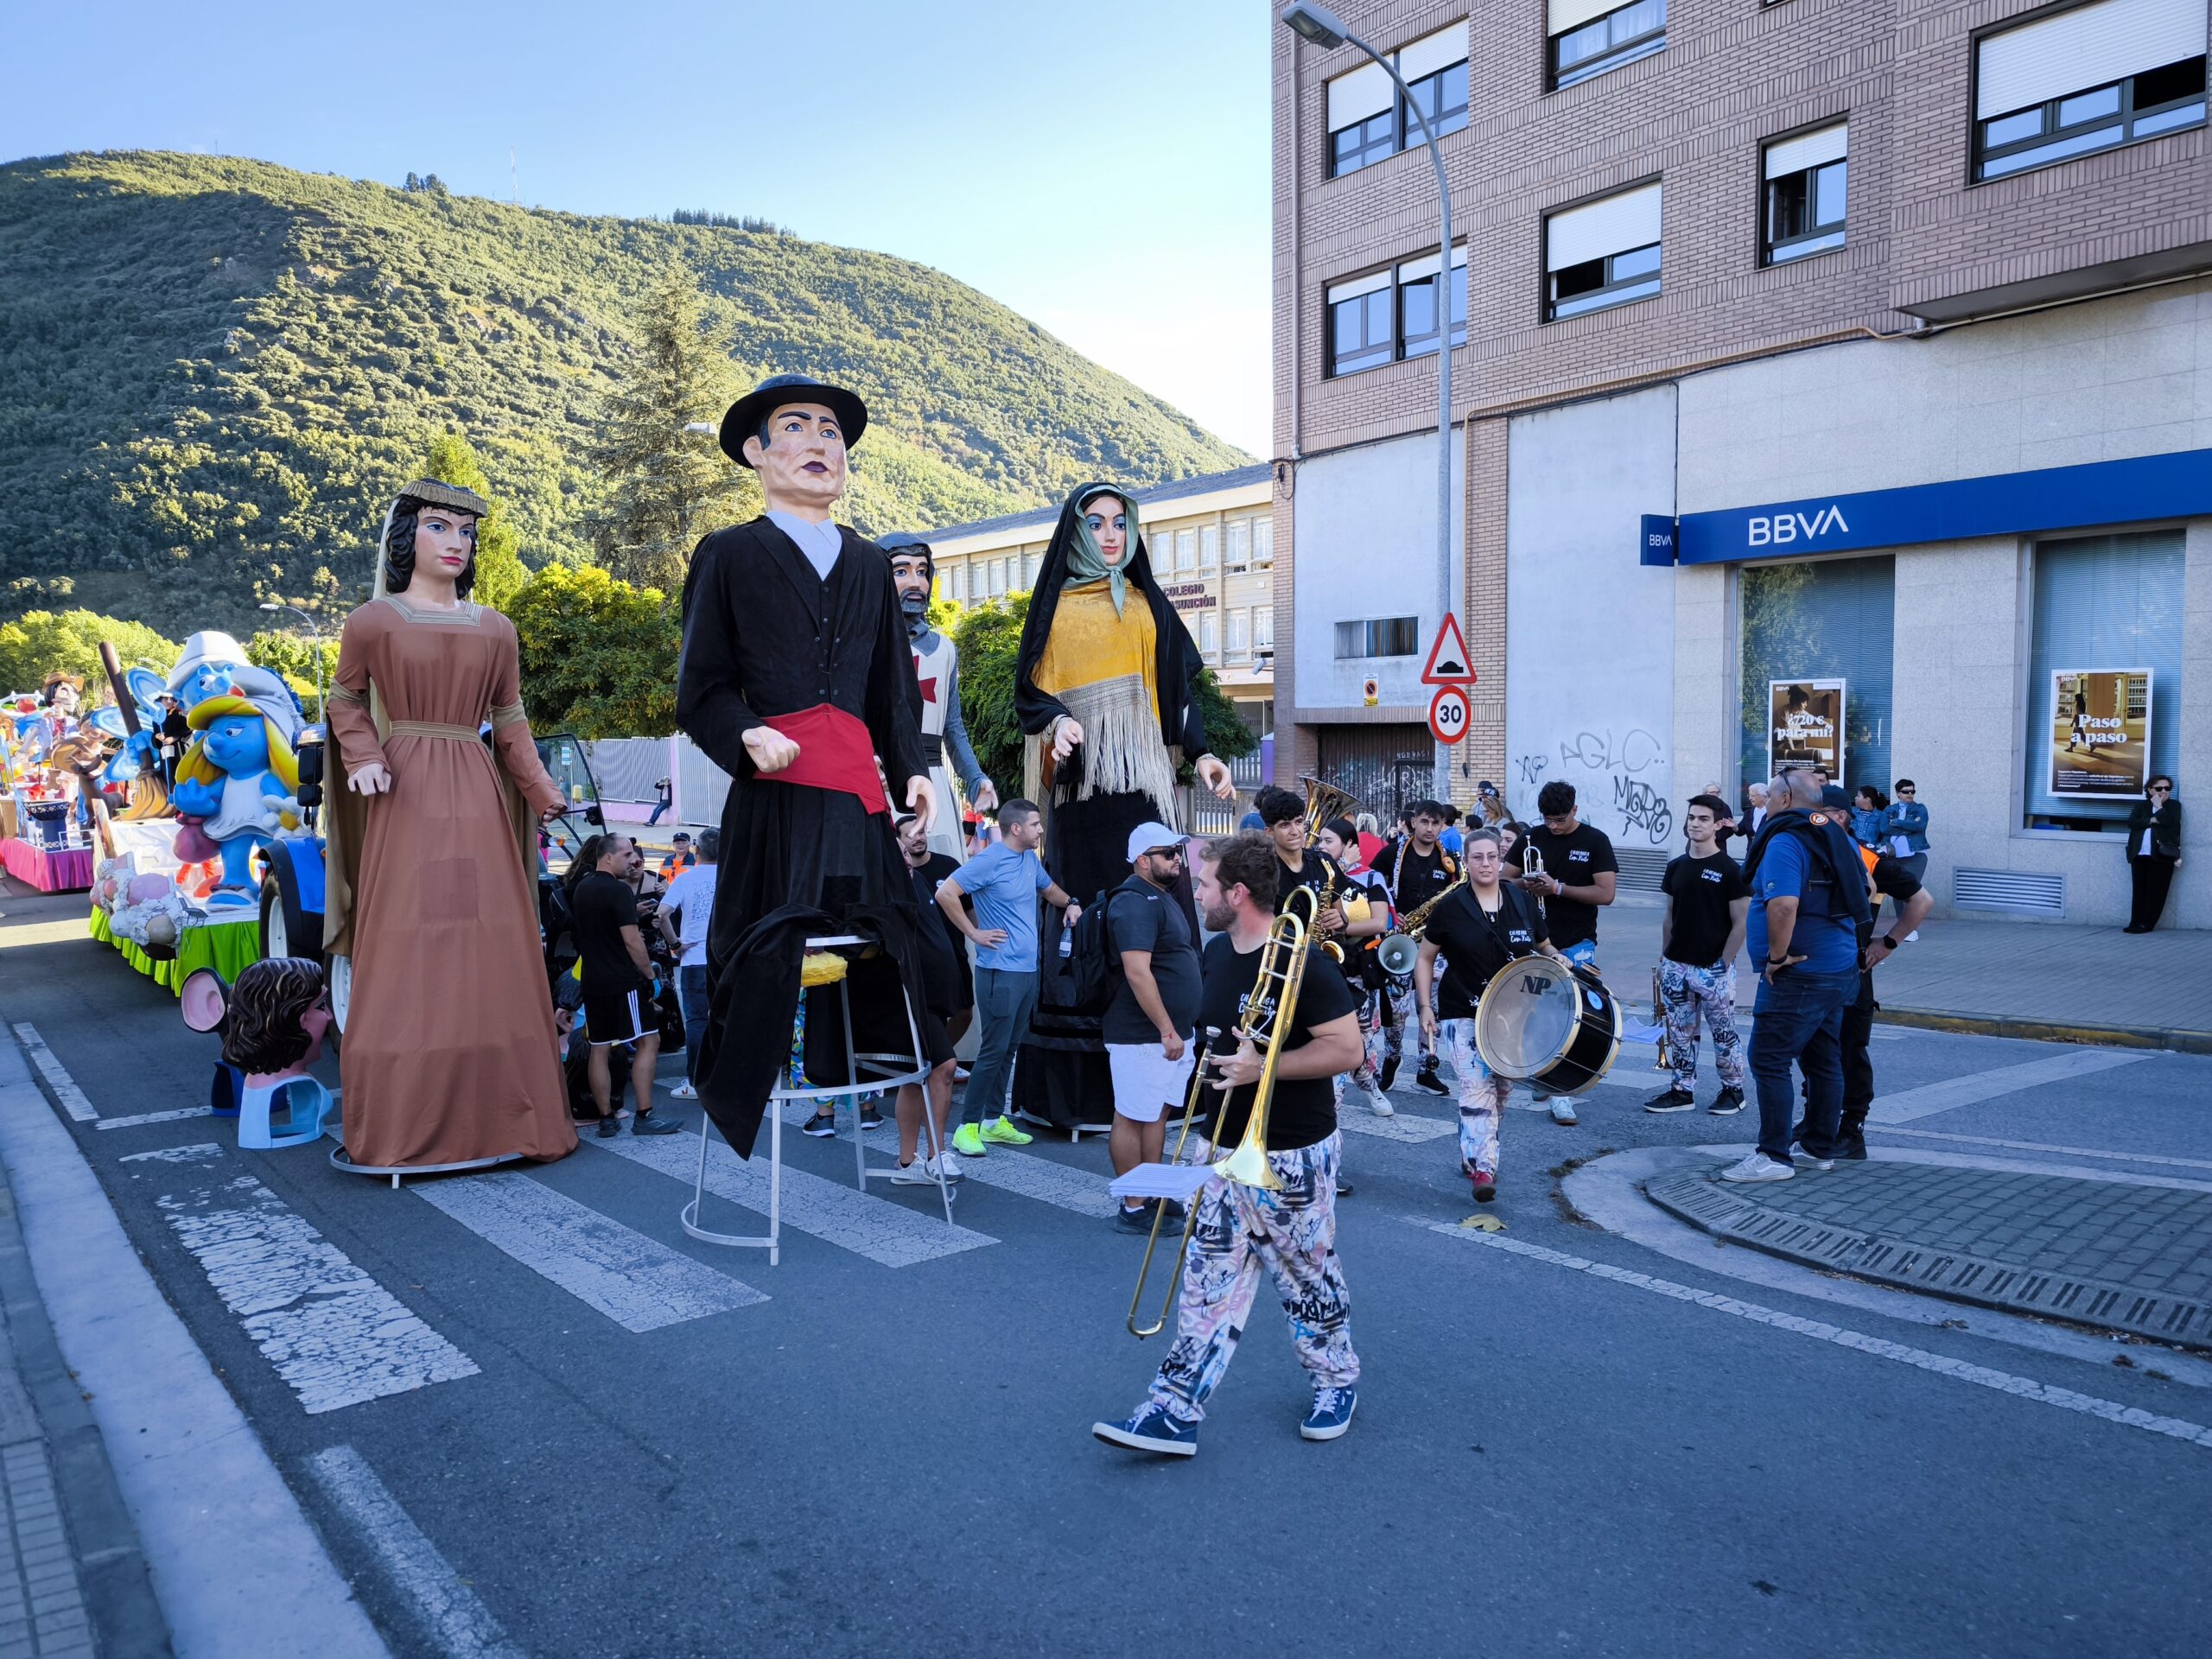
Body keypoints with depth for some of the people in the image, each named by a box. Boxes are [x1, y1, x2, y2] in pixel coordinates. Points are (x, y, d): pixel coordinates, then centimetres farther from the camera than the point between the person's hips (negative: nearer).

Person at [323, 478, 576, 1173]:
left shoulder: (494, 629, 11)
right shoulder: (373, 620, 4)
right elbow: (346, 700, 14)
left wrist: (542, 792, 6)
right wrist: (364, 756, -3)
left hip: (477, 797, 3)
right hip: (407, 800, -3)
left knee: (490, 954, 2)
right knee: (406, 957, -3)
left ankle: (497, 1112, 10)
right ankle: (403, 1125, 4)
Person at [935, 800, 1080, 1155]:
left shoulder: (1031, 860, 12)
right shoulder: (989, 861, -13)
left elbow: (1048, 887, 31)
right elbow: (945, 893, -17)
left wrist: (1070, 903, 10)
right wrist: (974, 933, -14)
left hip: (1028, 969, 8)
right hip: (1000, 970, -8)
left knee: (1008, 1049, 13)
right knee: (993, 1050, -7)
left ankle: (994, 1121, 21)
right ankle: (967, 1126, 1)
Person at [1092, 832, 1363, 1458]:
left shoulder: (1300, 960, -19)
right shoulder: (1217, 952, 6)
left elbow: (1346, 1048, -20)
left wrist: (1263, 1066, -25)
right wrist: (1217, 1061, 2)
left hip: (1293, 1156, -7)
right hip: (1226, 1148, 7)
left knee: (1308, 1279, 12)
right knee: (1207, 1286, 7)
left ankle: (1336, 1382, 35)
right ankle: (1175, 1412, 11)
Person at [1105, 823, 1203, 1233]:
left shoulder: (1163, 898, 15)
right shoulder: (1134, 902, -17)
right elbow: (1137, 972, -25)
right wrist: (1166, 1030, -23)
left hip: (1174, 1031, 10)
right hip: (1143, 1036, -10)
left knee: (1158, 1114, 15)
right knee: (1133, 1118, -1)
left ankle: (1154, 1197, 25)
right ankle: (1132, 1210, 6)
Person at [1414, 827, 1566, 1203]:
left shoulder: (1523, 902, 3)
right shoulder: (1451, 907, -5)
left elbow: (1543, 947, 16)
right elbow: (1425, 958, 3)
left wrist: (1557, 959, -7)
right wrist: (1425, 1005, -5)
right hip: (1462, 1013, -3)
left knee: (1501, 1089, 10)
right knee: (1476, 1087, -15)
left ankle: (1472, 1155, 29)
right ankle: (1483, 1169, -17)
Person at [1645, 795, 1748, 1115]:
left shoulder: (1729, 870, -8)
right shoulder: (1676, 866, 8)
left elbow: (1741, 922, -8)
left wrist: (1724, 963, -11)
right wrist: (1665, 957, 10)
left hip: (1713, 969, -5)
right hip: (1676, 966, 5)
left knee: (1724, 1033, 5)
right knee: (1679, 1032, 10)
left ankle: (1733, 1090, 19)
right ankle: (1681, 1090, 19)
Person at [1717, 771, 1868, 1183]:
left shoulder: (1785, 842, -17)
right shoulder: (1837, 836, 12)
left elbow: (1783, 904, -31)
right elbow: (1863, 884, 27)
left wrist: (1778, 955, -20)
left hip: (1799, 975, -10)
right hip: (1840, 968, 10)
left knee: (1769, 1060, -4)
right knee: (1825, 1060, 16)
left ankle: (1774, 1156, -2)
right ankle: (1822, 1149, 25)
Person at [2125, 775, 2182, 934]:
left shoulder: (2174, 805, 10)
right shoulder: (2140, 805, 16)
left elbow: (2171, 822, -9)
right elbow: (2131, 823, 0)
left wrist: (2159, 806, -2)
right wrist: (2152, 820, -10)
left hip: (2162, 855, -2)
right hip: (2140, 855, 2)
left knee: (2156, 891, -3)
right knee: (2139, 891, 1)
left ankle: (2147, 924, -1)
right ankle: (2135, 923, 2)